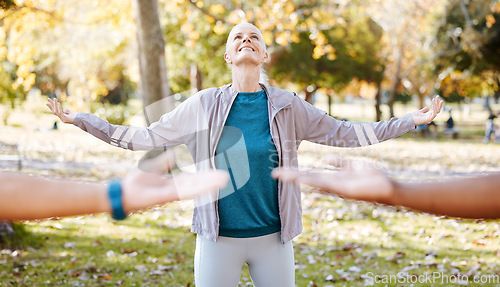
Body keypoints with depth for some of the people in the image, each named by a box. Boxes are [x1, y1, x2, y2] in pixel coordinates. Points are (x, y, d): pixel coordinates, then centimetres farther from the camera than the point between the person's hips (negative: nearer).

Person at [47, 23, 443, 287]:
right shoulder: (202, 105, 0)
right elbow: (147, 137, 7)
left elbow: (341, 133, 9)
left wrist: (412, 121, 8)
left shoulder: (287, 106, 1)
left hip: (273, 238, 1)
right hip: (218, 238, -1)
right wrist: (81, 120, 6)